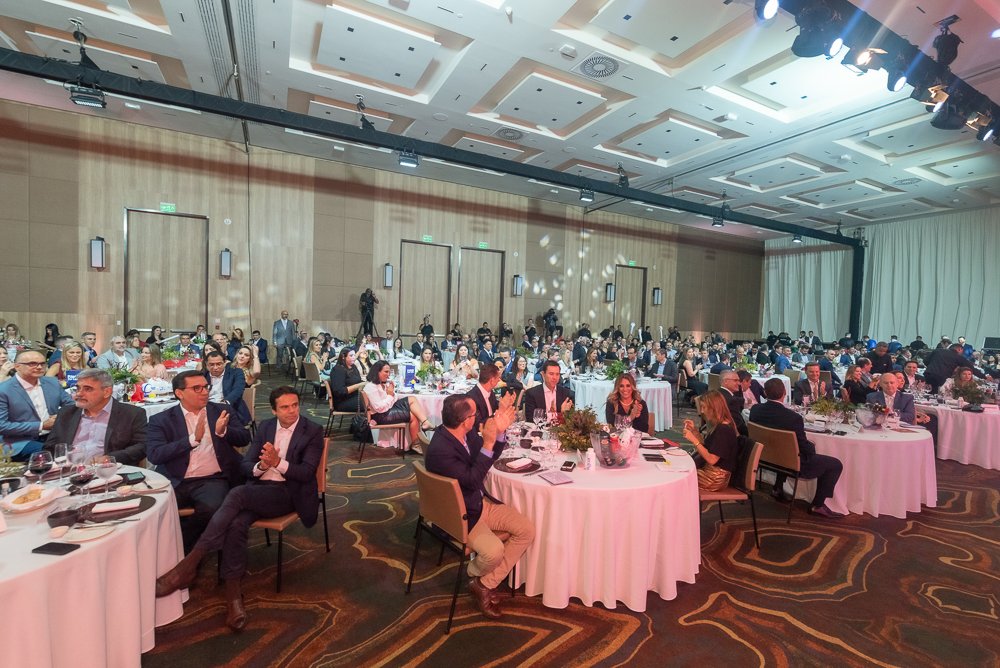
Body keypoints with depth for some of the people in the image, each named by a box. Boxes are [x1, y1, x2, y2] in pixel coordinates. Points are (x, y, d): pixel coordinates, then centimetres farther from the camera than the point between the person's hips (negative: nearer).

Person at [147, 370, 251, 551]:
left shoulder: (221, 410, 11)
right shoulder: (161, 420, 6)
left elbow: (244, 438, 6)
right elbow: (154, 455, -7)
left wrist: (223, 431, -15)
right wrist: (193, 439, -19)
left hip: (213, 479, 0)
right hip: (175, 482, 0)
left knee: (211, 508, -28)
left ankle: (181, 549, 1)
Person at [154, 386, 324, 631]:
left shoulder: (313, 431, -1)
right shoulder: (265, 427, 15)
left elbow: (307, 473, -9)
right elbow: (245, 464, 12)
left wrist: (278, 462, -23)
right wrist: (261, 466, -12)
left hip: (286, 493, -4)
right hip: (258, 490, 5)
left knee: (237, 494, -30)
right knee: (237, 523, -29)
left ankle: (191, 562, -24)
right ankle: (233, 593, -24)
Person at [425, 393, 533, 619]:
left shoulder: (466, 433, -6)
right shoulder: (439, 450, -29)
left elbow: (489, 458, 9)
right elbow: (472, 480, -28)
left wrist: (499, 430, -8)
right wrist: (488, 443, -31)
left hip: (483, 502, 8)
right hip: (461, 515, -8)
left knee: (527, 530, -3)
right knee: (494, 551, -28)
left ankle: (486, 584, 7)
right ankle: (475, 578, 10)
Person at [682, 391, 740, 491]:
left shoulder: (723, 430, -23)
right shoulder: (717, 426, 7)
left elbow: (711, 459, -24)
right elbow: (706, 445, 16)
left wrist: (694, 440, -23)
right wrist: (694, 430, 4)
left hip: (716, 478, -9)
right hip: (709, 470, 9)